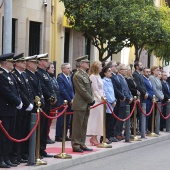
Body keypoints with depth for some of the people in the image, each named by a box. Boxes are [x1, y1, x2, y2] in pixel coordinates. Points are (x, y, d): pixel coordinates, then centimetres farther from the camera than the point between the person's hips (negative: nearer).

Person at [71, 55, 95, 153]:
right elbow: (82, 91, -16)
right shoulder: (77, 76, -12)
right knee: (77, 126, -4)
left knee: (84, 126, 11)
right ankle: (75, 145, 0)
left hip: (87, 105, 9)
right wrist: (91, 100, -11)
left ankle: (82, 144, 16)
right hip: (80, 105, -9)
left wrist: (91, 100, 4)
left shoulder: (86, 75, 16)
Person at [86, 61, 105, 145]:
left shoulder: (98, 76, 17)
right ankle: (93, 138, -2)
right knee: (95, 118, -6)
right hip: (96, 100, -9)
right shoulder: (93, 76, -11)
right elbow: (95, 89, -15)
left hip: (100, 100, 9)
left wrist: (103, 96, 6)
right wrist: (101, 97, -15)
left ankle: (94, 138, 12)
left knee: (98, 119, 9)